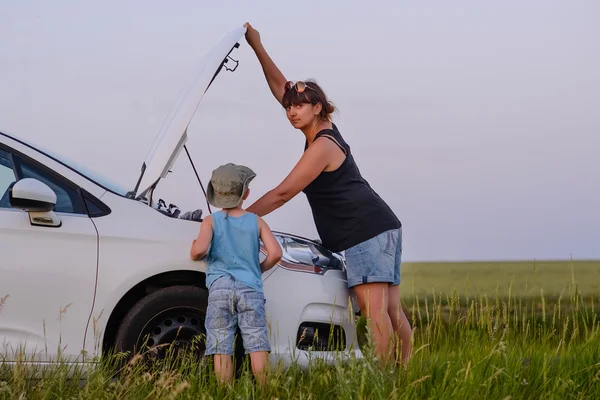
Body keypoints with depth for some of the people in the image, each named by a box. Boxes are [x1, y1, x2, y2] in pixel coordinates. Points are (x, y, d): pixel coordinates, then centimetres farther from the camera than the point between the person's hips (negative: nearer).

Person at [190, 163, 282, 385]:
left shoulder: (211, 221, 5)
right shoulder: (256, 222, 9)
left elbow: (200, 250, -12)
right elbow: (275, 253, 0)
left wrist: (194, 254, 11)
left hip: (220, 287, -1)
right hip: (250, 288, 1)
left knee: (221, 349, -1)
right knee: (257, 345, 0)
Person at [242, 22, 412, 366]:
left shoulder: (322, 146, -12)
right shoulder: (323, 130, 15)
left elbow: (282, 193, -13)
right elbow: (281, 87, 19)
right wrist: (257, 48, 16)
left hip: (367, 229, -10)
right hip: (381, 227, 10)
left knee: (373, 309, -17)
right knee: (391, 310, 3)